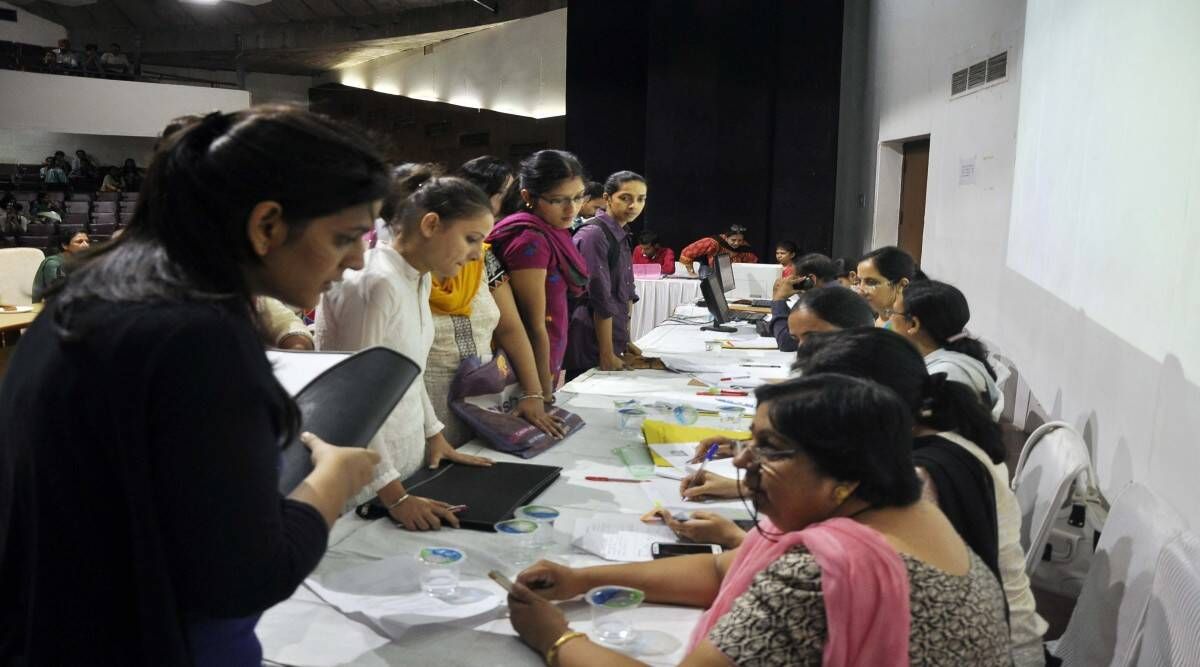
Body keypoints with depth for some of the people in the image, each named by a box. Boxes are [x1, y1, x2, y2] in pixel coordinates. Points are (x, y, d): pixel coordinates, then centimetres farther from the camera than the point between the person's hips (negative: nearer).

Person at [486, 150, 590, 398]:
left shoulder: (552, 235, 7)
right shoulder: (530, 242, -20)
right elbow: (535, 325, -18)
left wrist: (553, 376, 11)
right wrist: (545, 393, -14)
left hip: (548, 368, 9)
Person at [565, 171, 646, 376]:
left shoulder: (622, 236, 12)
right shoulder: (593, 235, -15)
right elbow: (600, 300, -17)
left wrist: (625, 342, 17)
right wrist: (607, 355, -16)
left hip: (614, 339, 8)